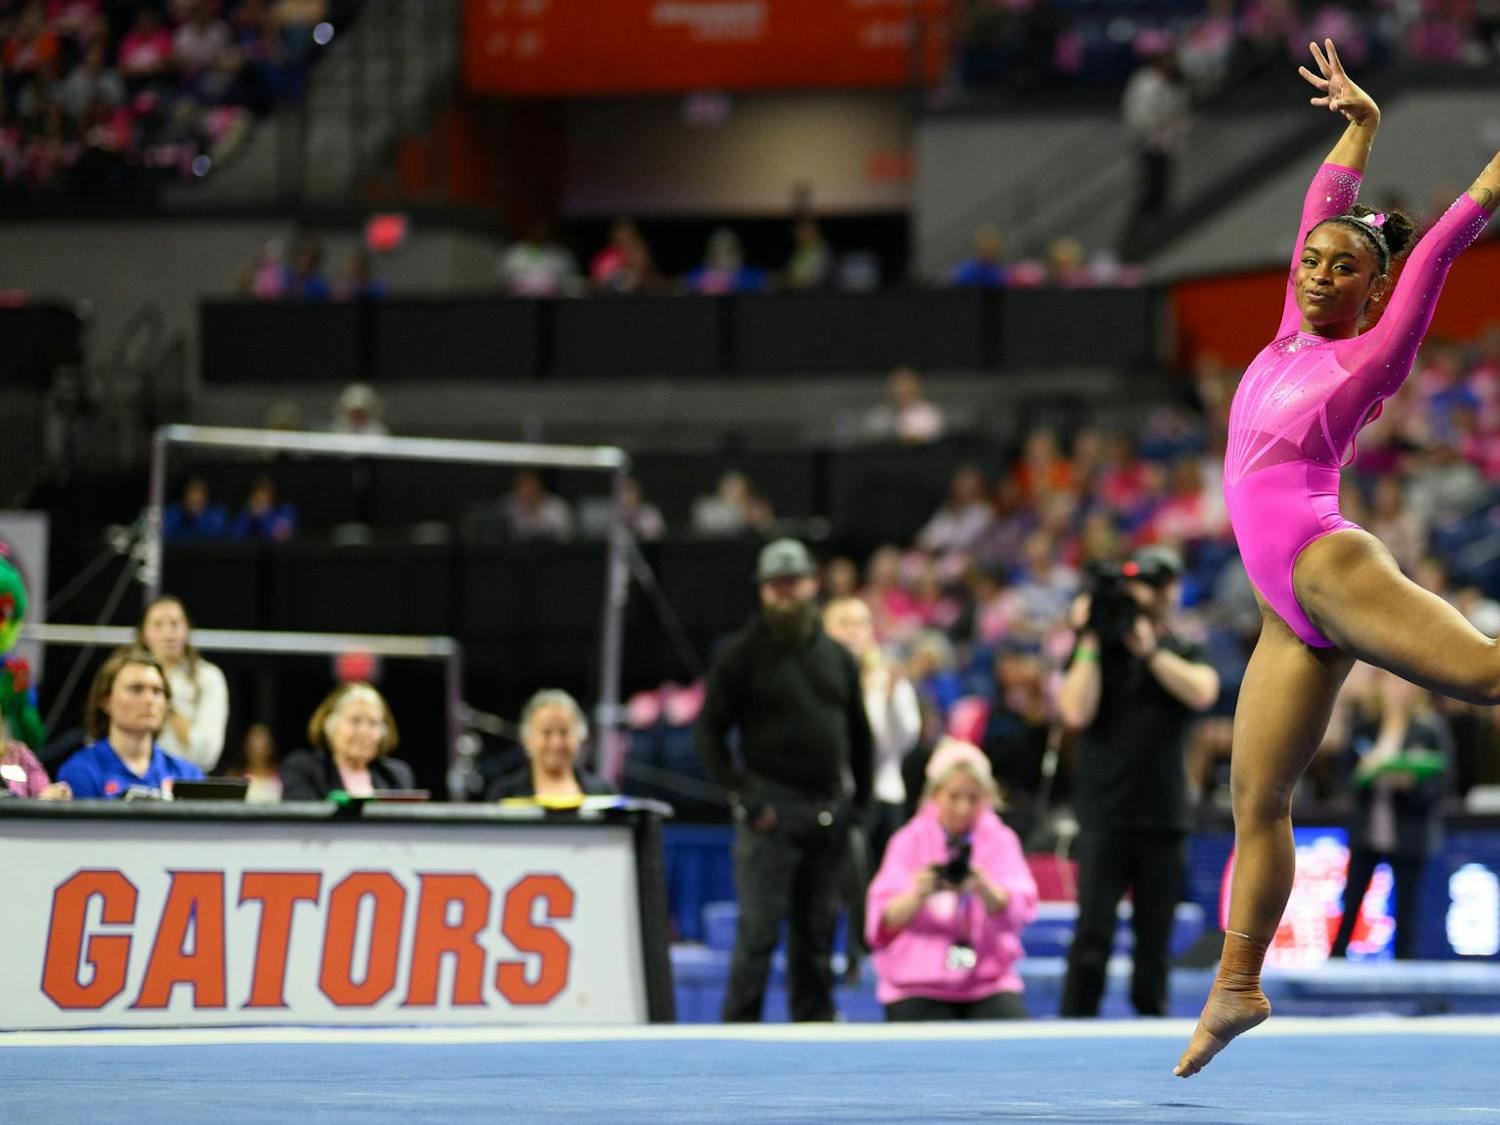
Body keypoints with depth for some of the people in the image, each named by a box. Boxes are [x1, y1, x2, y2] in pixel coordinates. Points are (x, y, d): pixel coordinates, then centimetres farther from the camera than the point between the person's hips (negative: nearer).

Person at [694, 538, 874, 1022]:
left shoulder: (836, 656, 14)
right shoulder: (742, 654, -1)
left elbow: (859, 733, 20)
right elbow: (708, 732, -3)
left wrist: (860, 799, 12)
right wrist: (743, 798, -11)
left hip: (828, 811, 5)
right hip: (772, 808, -5)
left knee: (817, 929, 8)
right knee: (759, 929, -8)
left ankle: (814, 1023, 15)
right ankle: (740, 1030, -5)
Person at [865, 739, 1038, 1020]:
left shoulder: (1000, 840, 6)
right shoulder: (909, 842, 4)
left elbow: (1019, 911, -10)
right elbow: (883, 921, -7)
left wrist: (985, 891, -32)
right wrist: (917, 896, -29)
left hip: (988, 980, 1)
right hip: (916, 984, -1)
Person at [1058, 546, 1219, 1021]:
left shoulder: (1185, 654, 11)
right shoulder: (1097, 652, 7)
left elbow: (1202, 693, -11)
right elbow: (1076, 713, -9)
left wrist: (1149, 649, -13)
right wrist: (1091, 643, -9)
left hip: (1163, 817, 2)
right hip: (1104, 817, -2)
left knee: (1154, 937, 5)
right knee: (1093, 934, -10)